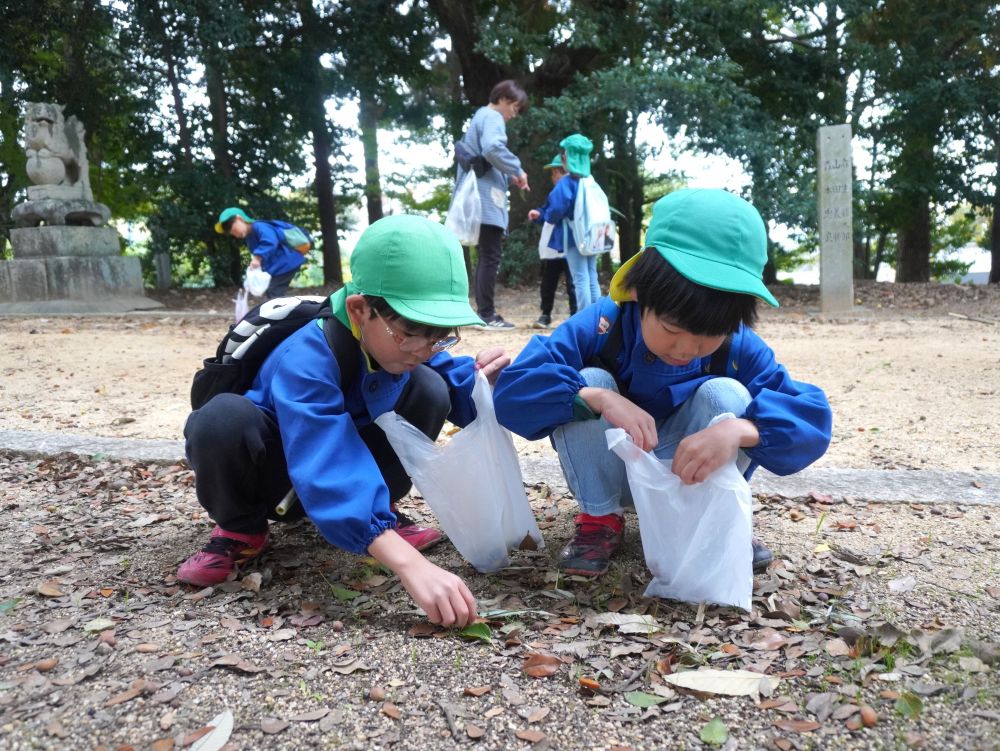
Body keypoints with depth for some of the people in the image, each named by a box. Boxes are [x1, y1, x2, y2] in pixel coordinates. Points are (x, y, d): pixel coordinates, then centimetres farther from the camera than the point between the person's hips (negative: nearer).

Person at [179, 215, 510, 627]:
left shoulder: (404, 342, -17)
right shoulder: (307, 358, -37)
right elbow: (330, 472, -49)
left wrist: (478, 378, -30)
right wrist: (409, 563, -60)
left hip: (347, 449, 4)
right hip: (276, 466, -4)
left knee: (429, 389, -19)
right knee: (224, 418, -39)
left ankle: (379, 513, 0)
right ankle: (240, 530, -6)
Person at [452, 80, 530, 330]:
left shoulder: (480, 117, 25)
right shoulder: (492, 118, -6)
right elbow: (492, 149, -26)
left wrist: (508, 177, 14)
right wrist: (517, 169, -14)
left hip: (479, 198, 10)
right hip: (487, 199, -10)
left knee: (485, 257, 12)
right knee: (490, 257, -9)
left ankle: (484, 312, 14)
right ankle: (487, 315, -8)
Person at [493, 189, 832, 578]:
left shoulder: (739, 349, -18)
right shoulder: (599, 327, -24)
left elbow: (811, 416, -27)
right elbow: (511, 392, -33)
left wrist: (739, 430, -48)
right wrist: (598, 398, -49)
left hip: (693, 481, 1)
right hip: (611, 475, 0)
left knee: (725, 395, -26)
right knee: (586, 384, -27)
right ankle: (600, 519, -11)